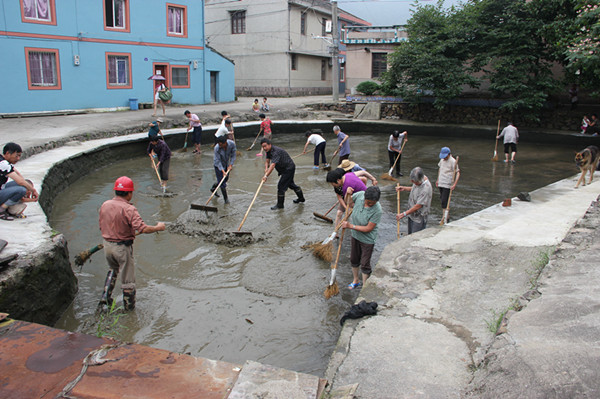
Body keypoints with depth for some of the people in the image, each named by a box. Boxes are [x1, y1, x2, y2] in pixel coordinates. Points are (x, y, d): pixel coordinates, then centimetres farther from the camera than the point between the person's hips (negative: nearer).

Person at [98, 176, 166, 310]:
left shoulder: (105, 205, -1)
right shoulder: (128, 209, -22)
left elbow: (101, 227, 9)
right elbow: (142, 228, -31)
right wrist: (158, 227, -16)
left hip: (107, 245, 6)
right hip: (122, 247, -6)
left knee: (113, 269, 33)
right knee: (127, 277, 10)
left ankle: (106, 296, 26)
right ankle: (129, 307, 23)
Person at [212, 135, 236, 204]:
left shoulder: (232, 144, -23)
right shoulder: (217, 148, -31)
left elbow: (233, 155, -12)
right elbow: (217, 161, -26)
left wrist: (230, 165, -20)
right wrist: (222, 170, -35)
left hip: (226, 165, 5)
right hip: (218, 165, -5)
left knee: (225, 179, 18)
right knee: (222, 182, -7)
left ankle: (213, 188, 43)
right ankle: (226, 198, 7)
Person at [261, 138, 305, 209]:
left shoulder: (276, 151, -32)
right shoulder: (269, 151, 0)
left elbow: (273, 165, -42)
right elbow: (267, 161, 1)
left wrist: (266, 176, -49)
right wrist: (266, 168, -22)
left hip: (289, 168, -11)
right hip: (285, 169, 11)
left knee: (281, 185, -11)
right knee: (290, 184, 25)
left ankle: (280, 204, 2)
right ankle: (301, 198, 42)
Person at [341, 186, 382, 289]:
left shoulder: (377, 210, -32)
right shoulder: (360, 195, -19)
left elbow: (368, 228, -27)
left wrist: (351, 226, -22)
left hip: (367, 239, -6)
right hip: (355, 235, 6)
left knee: (365, 264, 7)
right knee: (354, 259, 22)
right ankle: (355, 281, 44)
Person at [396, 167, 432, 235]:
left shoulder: (425, 188, -30)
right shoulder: (418, 180, -3)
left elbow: (418, 206, -27)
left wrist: (404, 214, -23)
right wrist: (404, 188, 4)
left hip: (419, 218, -9)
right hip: (412, 215, 9)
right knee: (410, 235, 19)